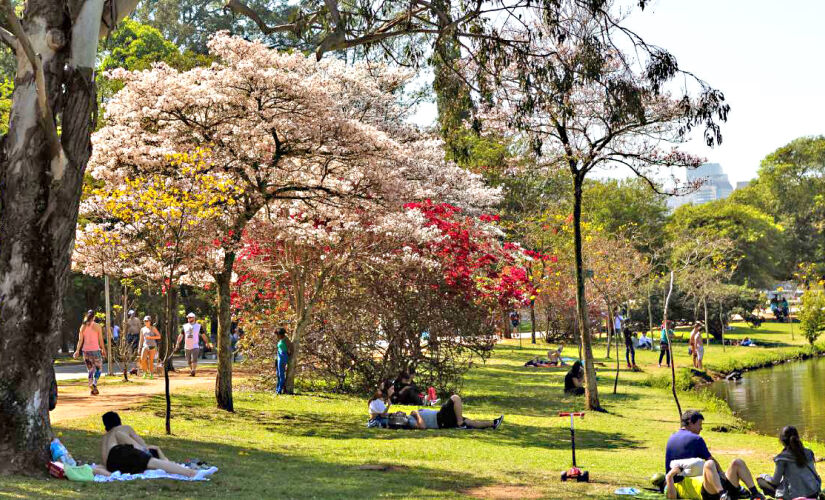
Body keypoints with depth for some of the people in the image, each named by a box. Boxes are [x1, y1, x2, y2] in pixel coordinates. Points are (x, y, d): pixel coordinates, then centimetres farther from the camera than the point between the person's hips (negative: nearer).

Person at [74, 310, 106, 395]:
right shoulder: (97, 326, -5)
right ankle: (94, 384, -14)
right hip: (95, 350, -4)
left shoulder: (83, 327, 5)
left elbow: (80, 340, 2)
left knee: (90, 370, 14)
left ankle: (92, 389, 11)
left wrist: (77, 351, 5)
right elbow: (100, 340, -3)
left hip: (85, 350, 4)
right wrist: (103, 349, 7)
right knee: (99, 368, 8)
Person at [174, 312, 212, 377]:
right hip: (187, 347, 3)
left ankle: (193, 371, -20)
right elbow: (180, 335, 11)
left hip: (195, 346, -3)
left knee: (194, 360, -17)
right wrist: (177, 344, 3)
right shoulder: (184, 326, 11)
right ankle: (191, 370, 26)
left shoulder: (198, 326, 5)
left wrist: (207, 342, 13)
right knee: (188, 361, 9)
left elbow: (203, 335, 11)